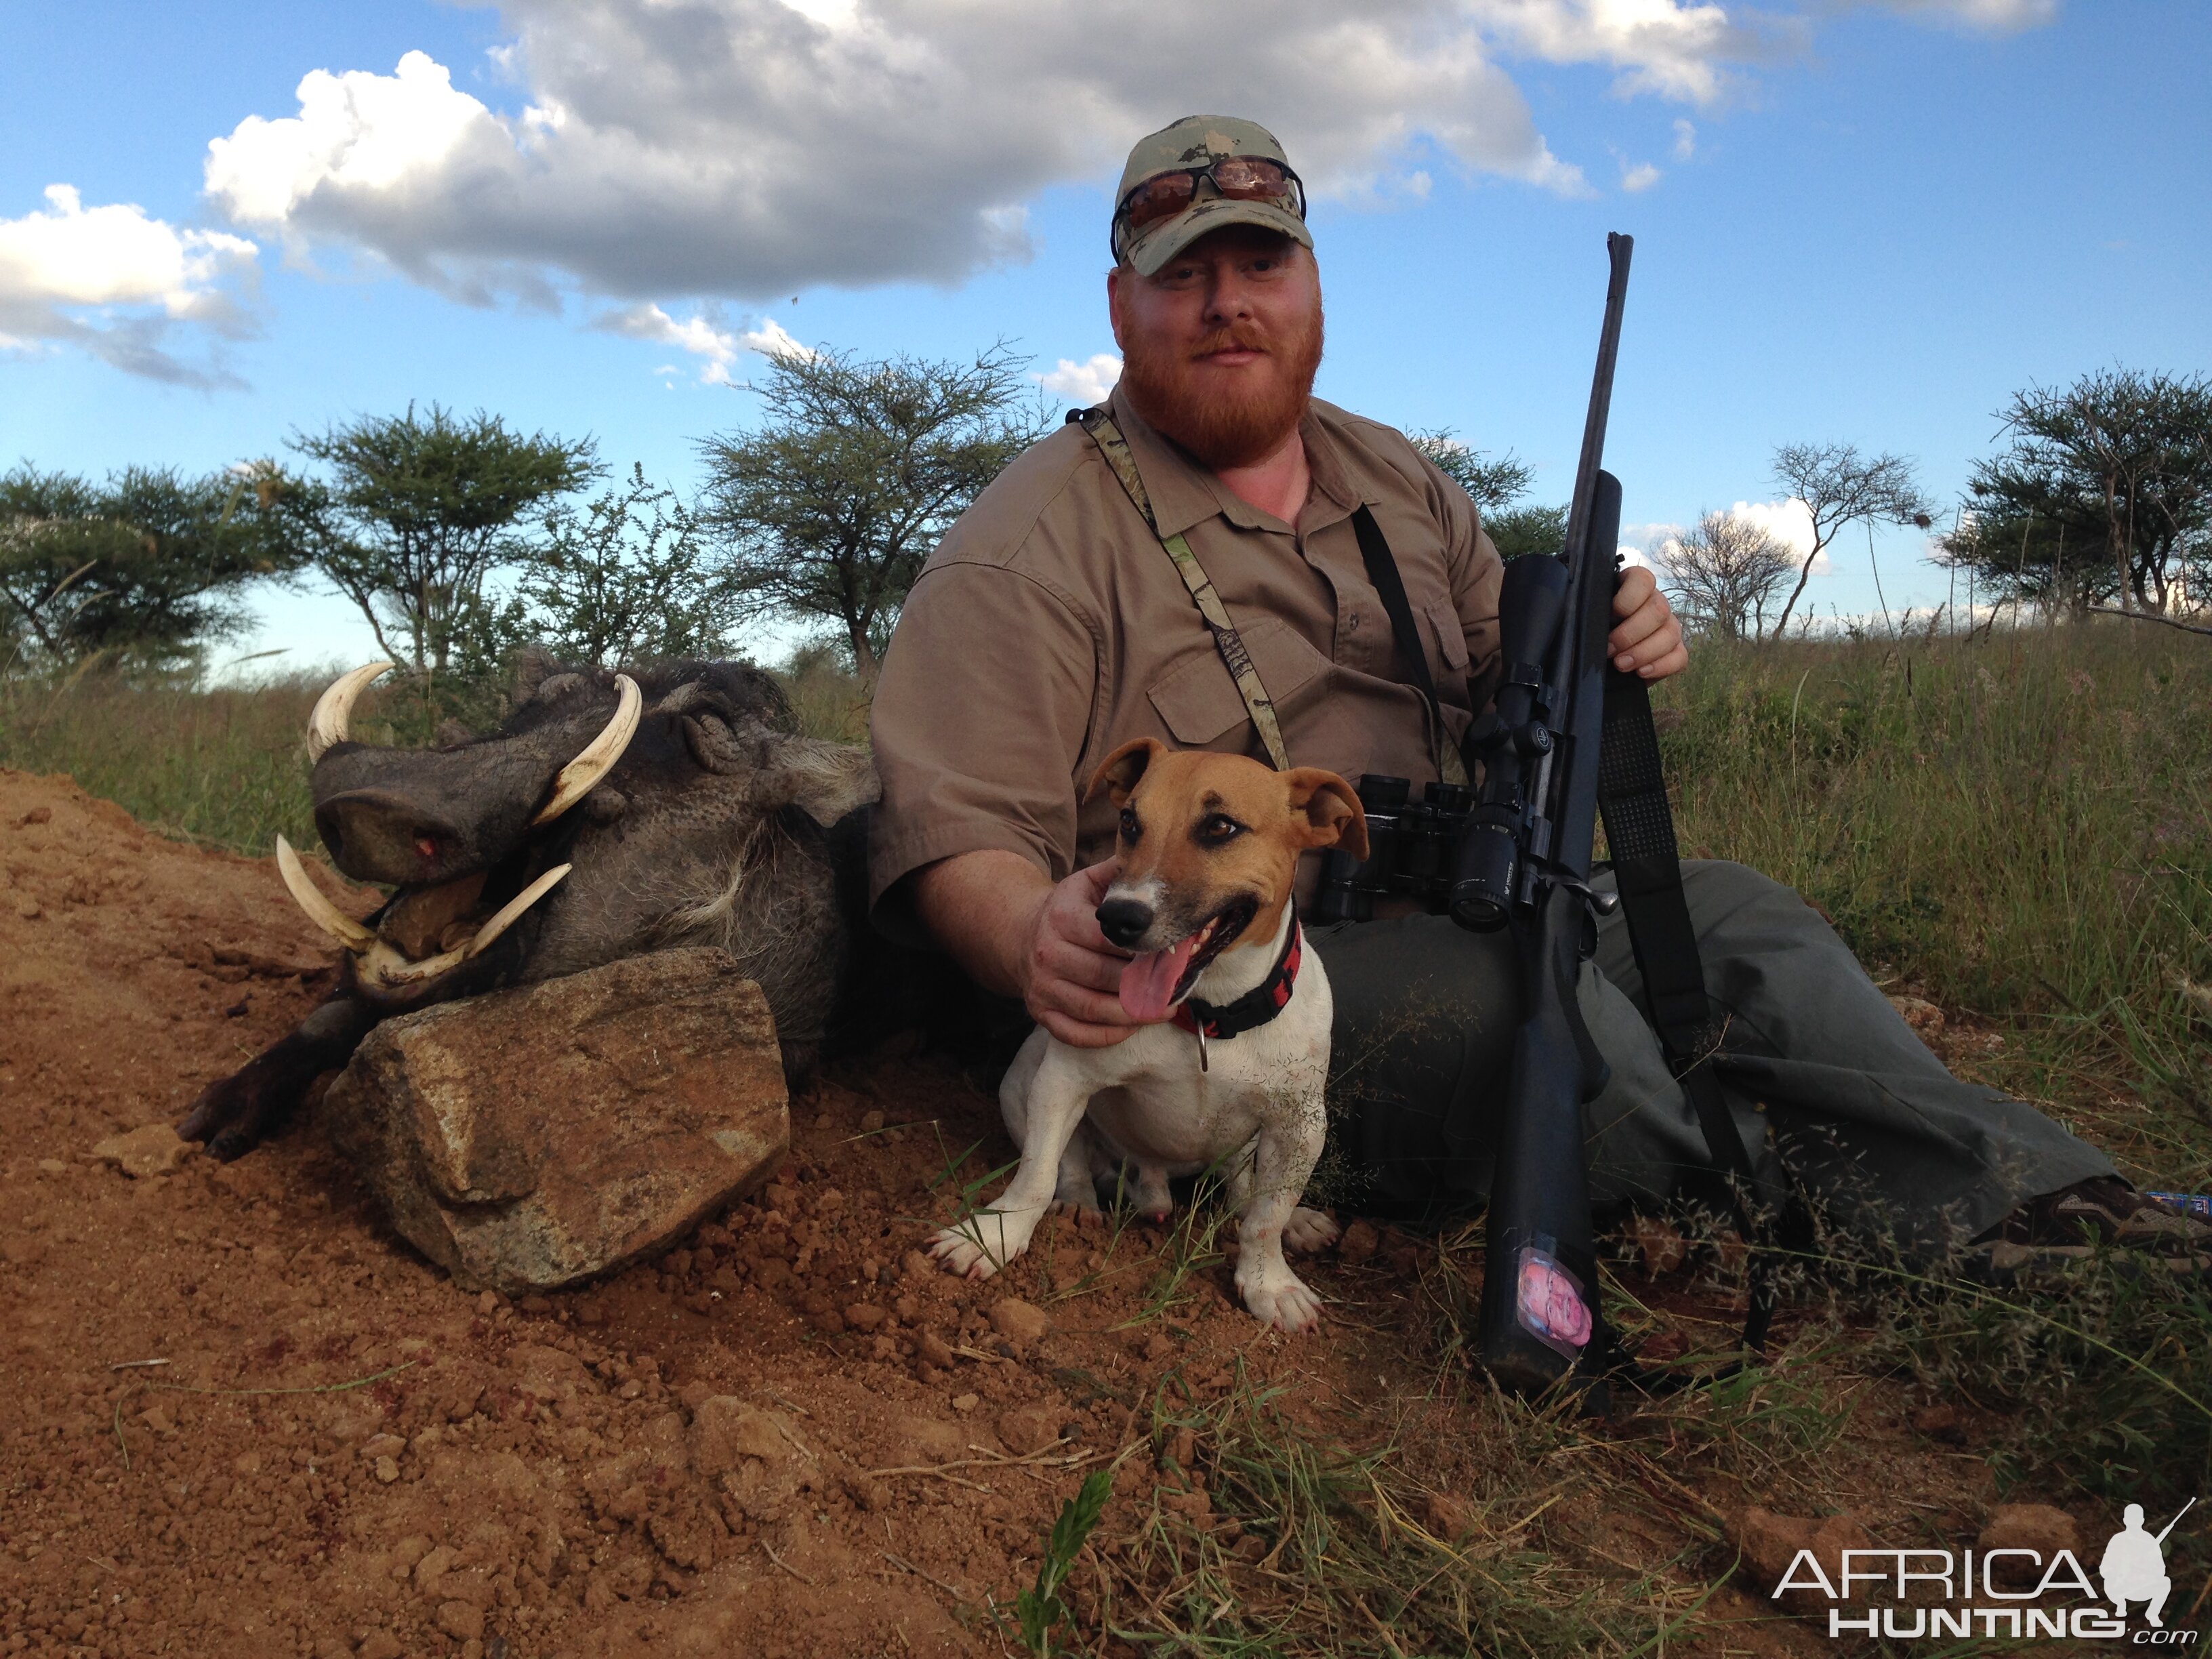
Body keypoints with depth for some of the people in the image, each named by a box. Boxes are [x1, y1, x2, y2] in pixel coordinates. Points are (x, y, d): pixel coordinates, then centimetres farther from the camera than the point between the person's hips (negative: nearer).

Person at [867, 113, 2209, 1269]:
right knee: (1505, 991, -32)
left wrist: (1604, 652, -3)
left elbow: (1516, 696, 21)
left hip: (1447, 929, 7)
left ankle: (2039, 1201, -12)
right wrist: (1036, 939, -39)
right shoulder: (1034, 545, -8)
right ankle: (1873, 1215, -16)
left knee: (1726, 913, -4)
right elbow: (961, 836, -15)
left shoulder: (1398, 482, 15)